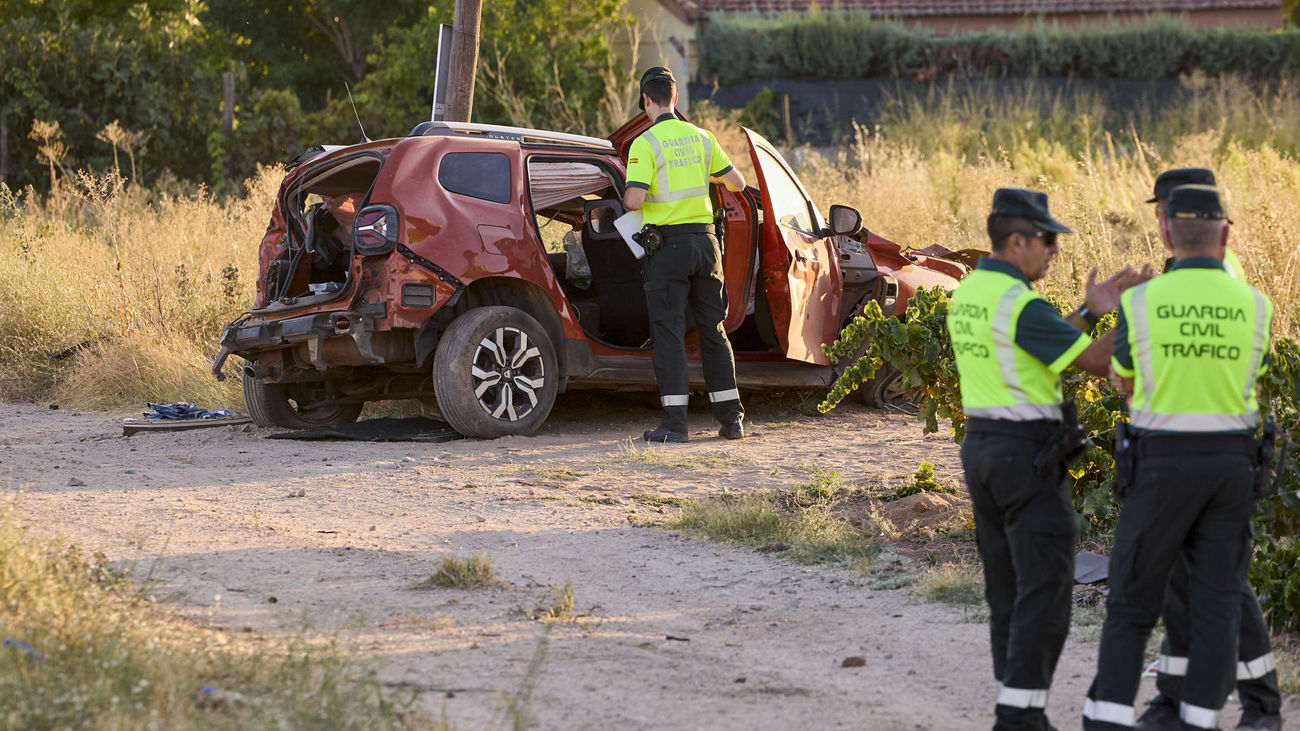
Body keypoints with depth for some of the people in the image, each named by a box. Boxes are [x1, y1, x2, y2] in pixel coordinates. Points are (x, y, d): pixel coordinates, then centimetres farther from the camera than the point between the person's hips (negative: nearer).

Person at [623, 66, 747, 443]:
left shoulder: (645, 144, -10)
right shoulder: (701, 137, 7)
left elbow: (633, 200, -19)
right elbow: (737, 182, 14)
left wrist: (628, 196, 5)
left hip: (668, 245, -5)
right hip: (704, 239, 5)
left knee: (669, 332, -2)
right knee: (713, 330, 12)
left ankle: (674, 421, -6)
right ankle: (731, 417, 13)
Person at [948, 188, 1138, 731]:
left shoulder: (965, 297, 10)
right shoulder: (1021, 305, -21)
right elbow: (1099, 364, -19)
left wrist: (1090, 313, 12)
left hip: (981, 448, 9)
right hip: (1029, 456, -9)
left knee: (1010, 586, 13)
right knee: (1046, 589, -5)